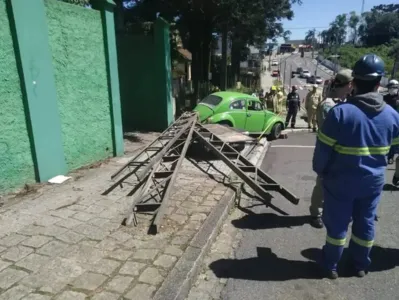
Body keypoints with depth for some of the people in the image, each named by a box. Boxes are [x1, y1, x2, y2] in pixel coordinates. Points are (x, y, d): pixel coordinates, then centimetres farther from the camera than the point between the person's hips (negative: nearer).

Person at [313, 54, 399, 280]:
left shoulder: (340, 112, -20)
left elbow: (323, 149, -16)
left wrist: (319, 170, 1)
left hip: (340, 181, -4)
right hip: (373, 181, 4)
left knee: (337, 224, 11)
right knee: (366, 223, 19)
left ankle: (331, 266, 27)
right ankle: (360, 265, 36)